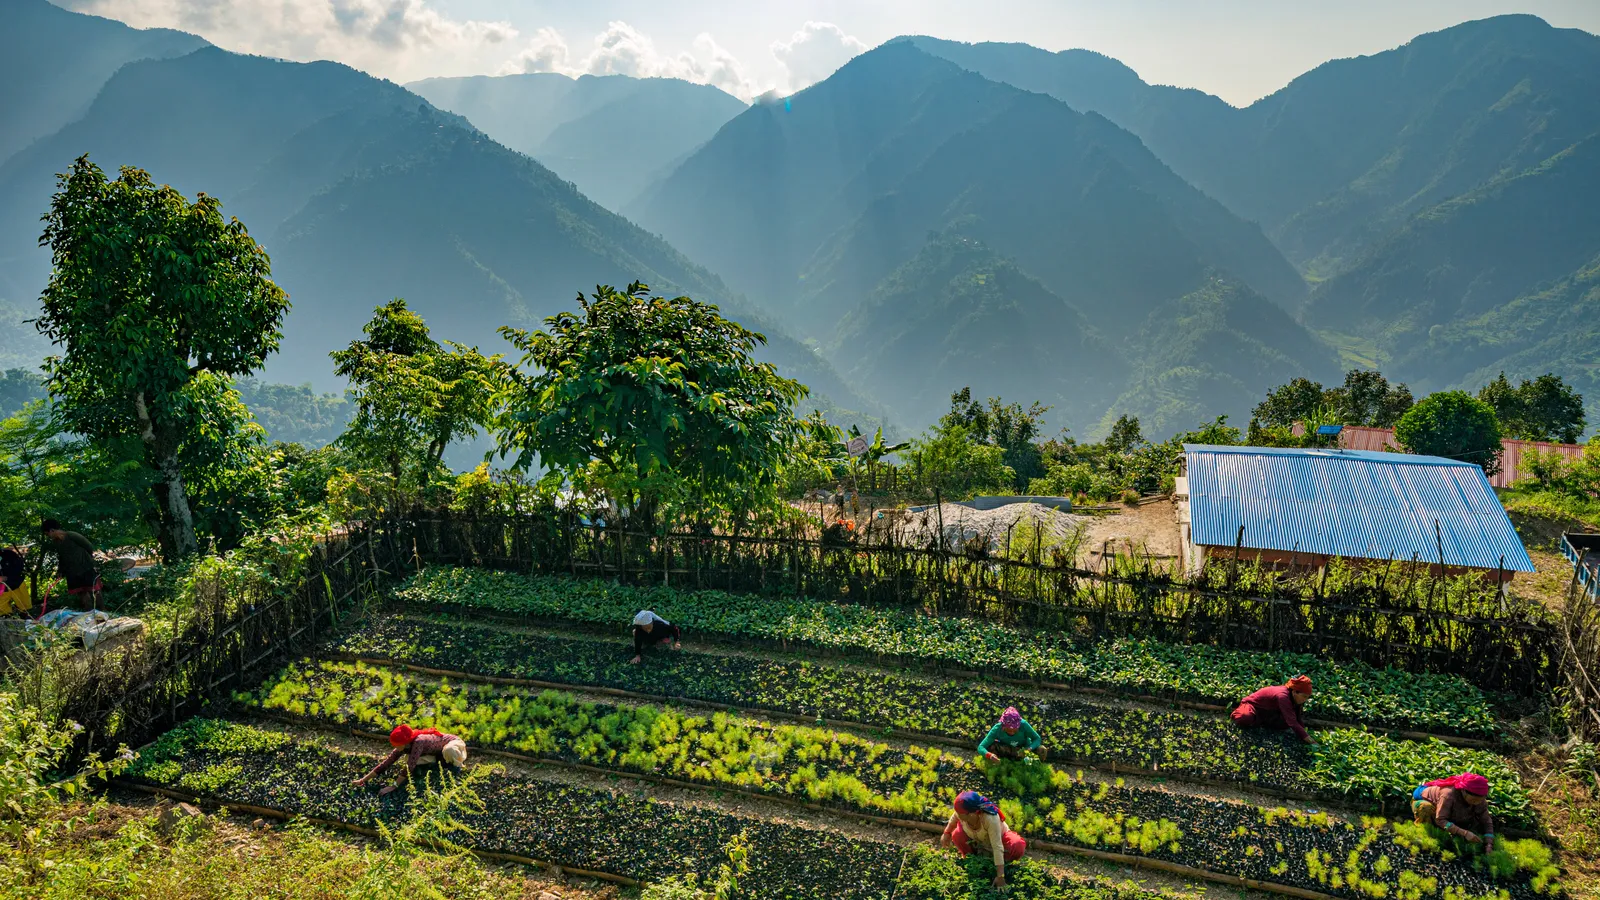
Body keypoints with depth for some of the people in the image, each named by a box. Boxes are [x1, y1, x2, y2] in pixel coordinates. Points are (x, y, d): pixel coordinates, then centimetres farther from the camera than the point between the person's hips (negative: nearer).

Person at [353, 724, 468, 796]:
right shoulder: (404, 746, -15)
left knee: (448, 751, -44)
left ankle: (460, 770, -14)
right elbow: (385, 763, -12)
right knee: (409, 758, -12)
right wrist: (364, 780, -16)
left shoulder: (418, 742, -37)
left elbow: (409, 767, -41)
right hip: (437, 752, 8)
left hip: (455, 743, -8)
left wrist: (393, 786, -42)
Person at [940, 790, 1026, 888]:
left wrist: (1000, 876, -45)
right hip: (976, 838, 4)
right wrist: (946, 833, 7)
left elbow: (997, 848, -45)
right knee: (957, 835, -24)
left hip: (998, 835, -4)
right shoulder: (961, 813, -31)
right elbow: (954, 818, -5)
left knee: (1018, 848, -32)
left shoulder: (991, 819, -45)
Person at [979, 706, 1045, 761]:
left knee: (1041, 751, -29)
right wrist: (989, 755, -55)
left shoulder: (1023, 724, -30)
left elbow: (1037, 739, -19)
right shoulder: (997, 729, -30)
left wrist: (1029, 748, -41)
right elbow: (980, 747, -32)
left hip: (1024, 749, 0)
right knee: (990, 747, -30)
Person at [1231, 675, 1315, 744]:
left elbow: (1297, 719, -2)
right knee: (1245, 719, -39)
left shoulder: (1294, 696, -14)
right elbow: (1293, 723, -42)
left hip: (1266, 711, 8)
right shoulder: (1283, 696, -37)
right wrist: (1311, 741, -44)